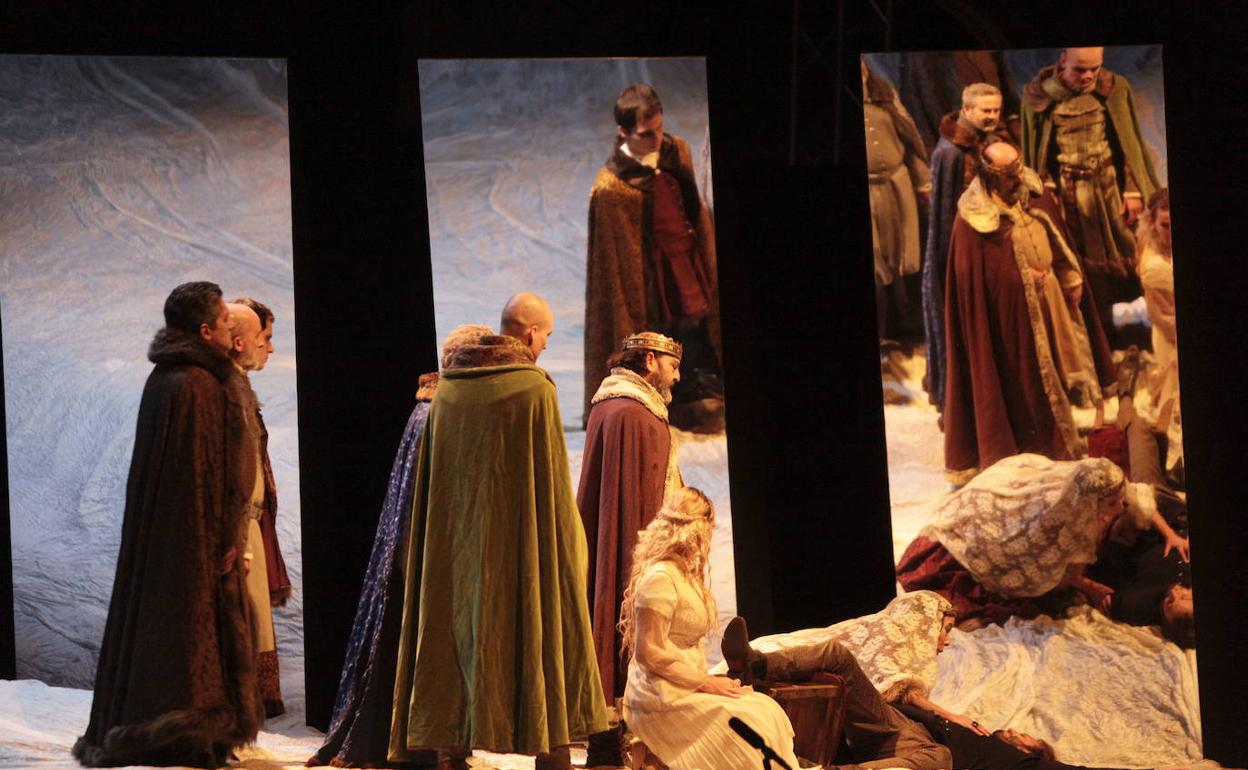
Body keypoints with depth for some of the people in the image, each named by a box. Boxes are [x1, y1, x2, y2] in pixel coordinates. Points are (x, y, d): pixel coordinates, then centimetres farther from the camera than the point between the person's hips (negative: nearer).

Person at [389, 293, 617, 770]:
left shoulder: (449, 387, 5)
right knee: (538, 641, 2)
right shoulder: (534, 388, -11)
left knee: (463, 639, 9)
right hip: (519, 546, -5)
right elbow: (551, 480, -10)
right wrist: (568, 541, -1)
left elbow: (432, 478, 9)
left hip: (455, 543, 5)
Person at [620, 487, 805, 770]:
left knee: (768, 710, -5)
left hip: (686, 687, 9)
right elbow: (650, 652, -20)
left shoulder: (686, 574, 16)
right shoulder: (660, 577, -16)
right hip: (663, 698, -9)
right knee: (754, 727, -17)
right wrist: (705, 683, -17)